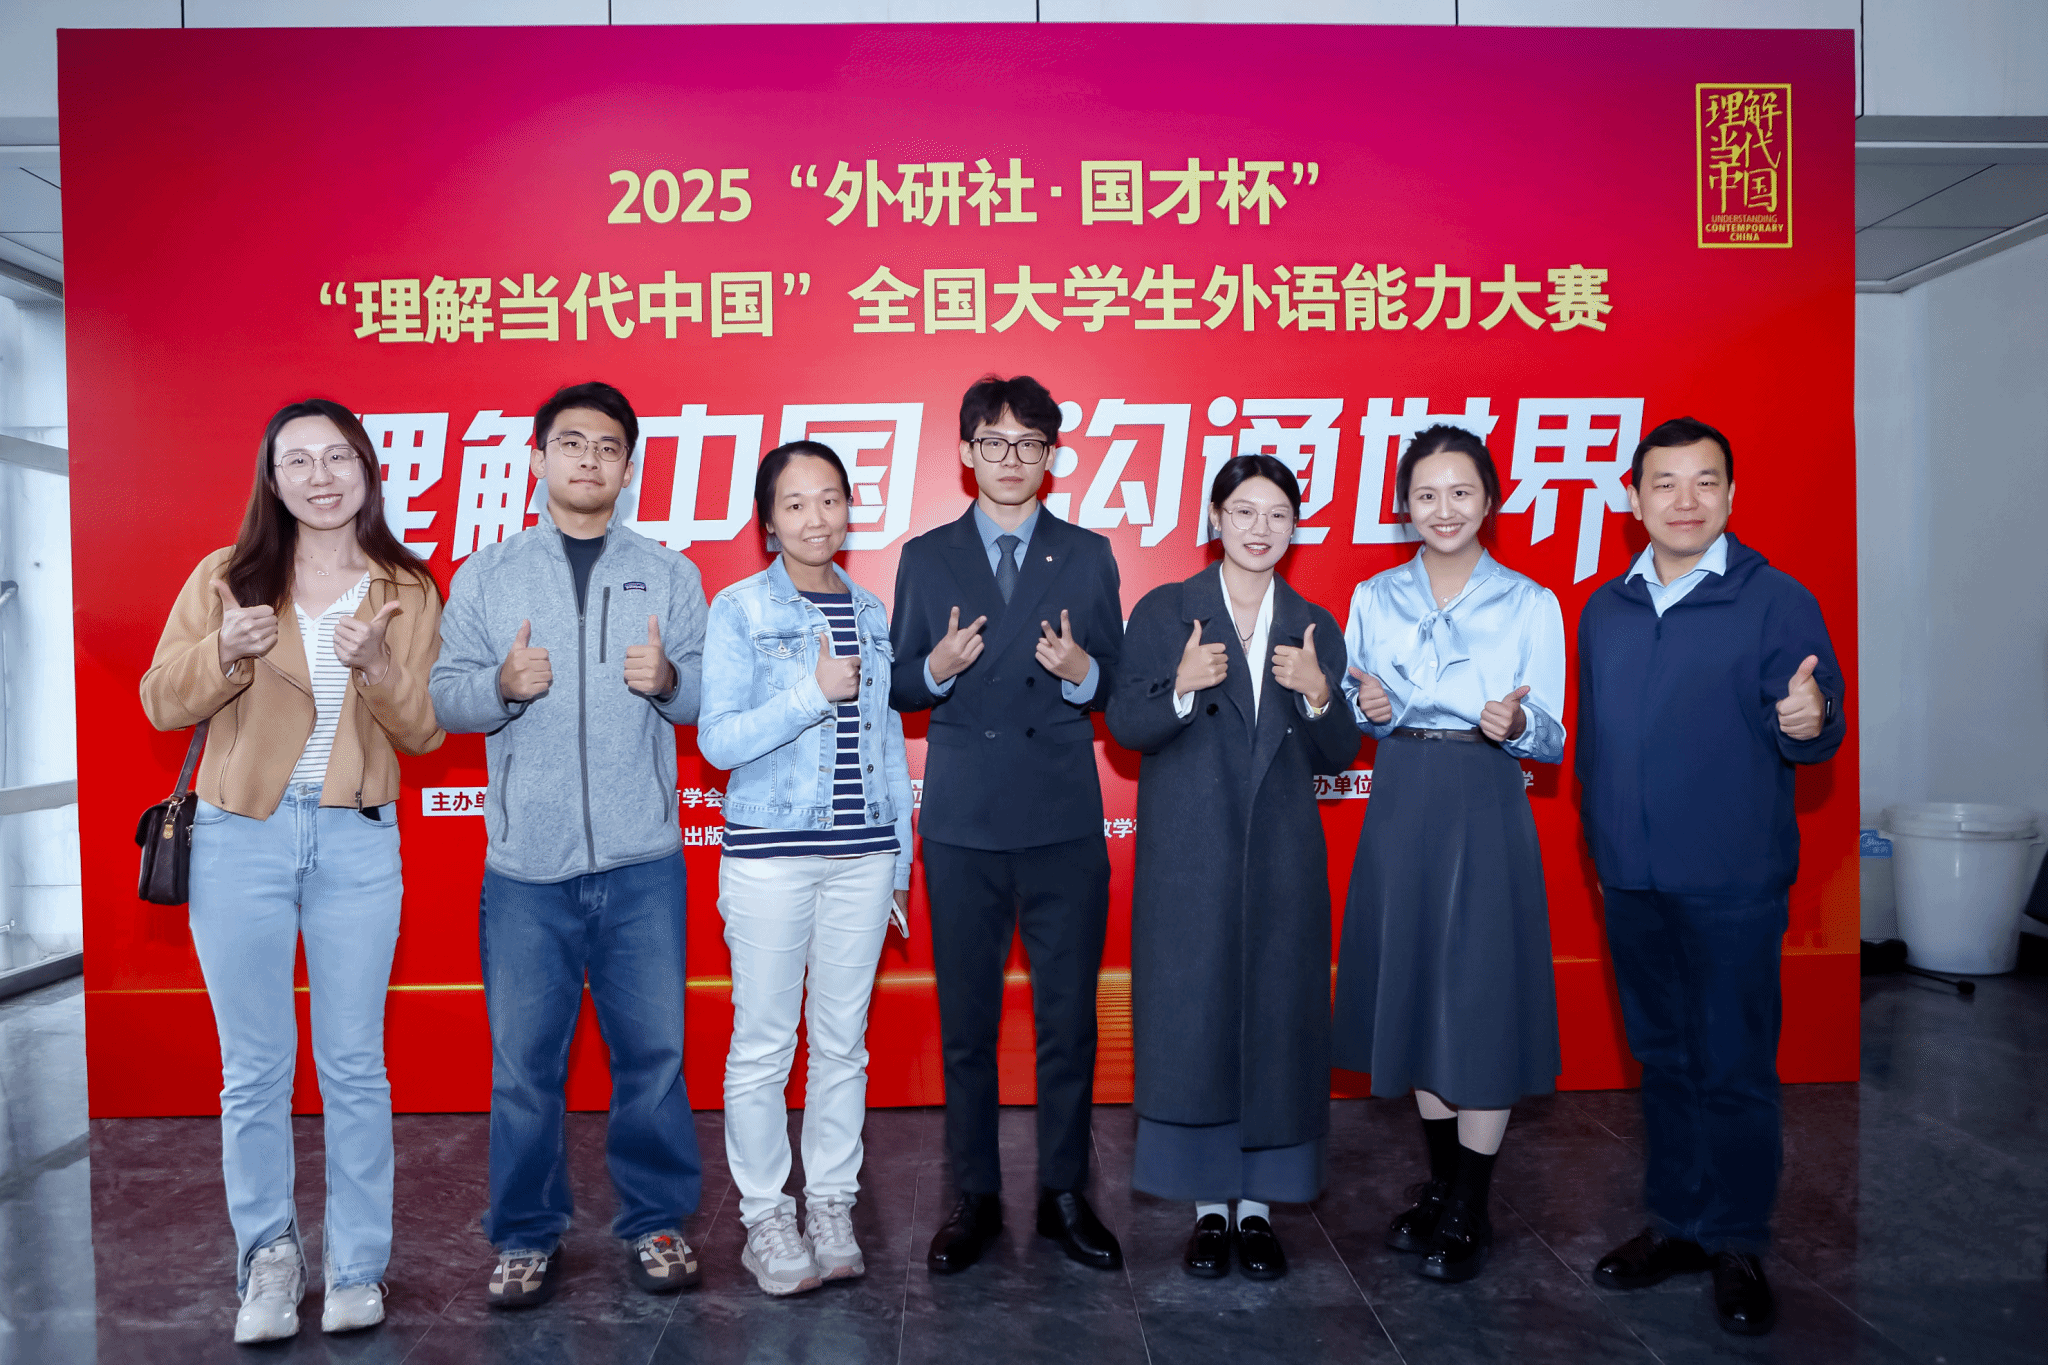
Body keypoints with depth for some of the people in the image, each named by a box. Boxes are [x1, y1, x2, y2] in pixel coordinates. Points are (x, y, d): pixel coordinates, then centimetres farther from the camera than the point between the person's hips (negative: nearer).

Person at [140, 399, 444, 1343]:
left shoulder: (409, 593, 5)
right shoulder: (226, 578, 4)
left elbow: (426, 732, 1)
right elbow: (162, 703, 3)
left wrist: (379, 668, -17)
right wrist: (226, 653, -15)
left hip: (358, 842, 0)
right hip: (240, 837, 0)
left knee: (354, 1067, 5)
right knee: (255, 1070, 7)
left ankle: (357, 1269, 19)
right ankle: (269, 1259, 25)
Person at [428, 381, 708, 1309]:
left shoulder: (669, 575, 10)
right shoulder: (485, 576, 9)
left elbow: (709, 698, 6)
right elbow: (443, 699, 4)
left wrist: (668, 679, -14)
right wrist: (503, 684, -15)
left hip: (642, 860, 0)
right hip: (526, 861, 0)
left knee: (652, 1049, 6)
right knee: (523, 1059, 5)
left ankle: (655, 1221, 22)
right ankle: (527, 1235, 22)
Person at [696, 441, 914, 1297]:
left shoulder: (872, 613, 11)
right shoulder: (738, 610, -1)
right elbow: (718, 742, -8)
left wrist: (901, 859, 12)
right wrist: (815, 691, -15)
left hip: (862, 853, 4)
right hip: (769, 852, -3)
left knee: (843, 1040, 10)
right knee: (762, 1044, 2)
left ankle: (832, 1208, 23)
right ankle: (765, 1219, 17)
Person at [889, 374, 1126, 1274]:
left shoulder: (1089, 557, 8)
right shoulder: (926, 559, 7)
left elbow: (1114, 691, 8)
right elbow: (900, 691, 7)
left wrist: (1082, 671, -14)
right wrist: (936, 668, -14)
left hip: (1065, 825, 0)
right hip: (963, 826, 0)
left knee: (1069, 1018, 6)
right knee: (967, 1023, 8)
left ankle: (1064, 1194, 22)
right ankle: (975, 1199, 23)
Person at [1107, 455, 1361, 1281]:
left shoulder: (1315, 627, 9)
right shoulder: (1164, 612, 3)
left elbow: (1338, 756, 7)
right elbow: (1125, 726, -4)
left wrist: (1319, 696, -13)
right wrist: (1180, 690, -22)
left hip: (1280, 857, 2)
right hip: (1188, 857, -2)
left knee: (1277, 1019, 4)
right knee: (1191, 1018, 1)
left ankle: (1258, 1204, 20)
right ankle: (1207, 1205, 18)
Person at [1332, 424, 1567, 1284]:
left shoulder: (1531, 604, -1)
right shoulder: (1373, 597, 7)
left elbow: (1551, 741, 0)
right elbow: (1351, 715, 12)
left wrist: (1517, 723, -22)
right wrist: (1364, 707, -10)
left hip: (1485, 811, -3)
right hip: (1400, 808, 3)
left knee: (1480, 998, 0)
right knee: (1413, 993, 11)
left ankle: (1470, 1215, 15)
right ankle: (1440, 1189, 29)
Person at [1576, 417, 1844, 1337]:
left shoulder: (1775, 600, -6)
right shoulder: (1604, 611, 9)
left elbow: (1815, 735, -9)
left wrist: (1808, 723, -31)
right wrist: (1597, 844, 12)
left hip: (1732, 882, -5)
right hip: (1631, 880, 5)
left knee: (1734, 1068, 3)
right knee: (1663, 1056, 15)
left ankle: (1737, 1247, 19)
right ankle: (1677, 1224, 29)